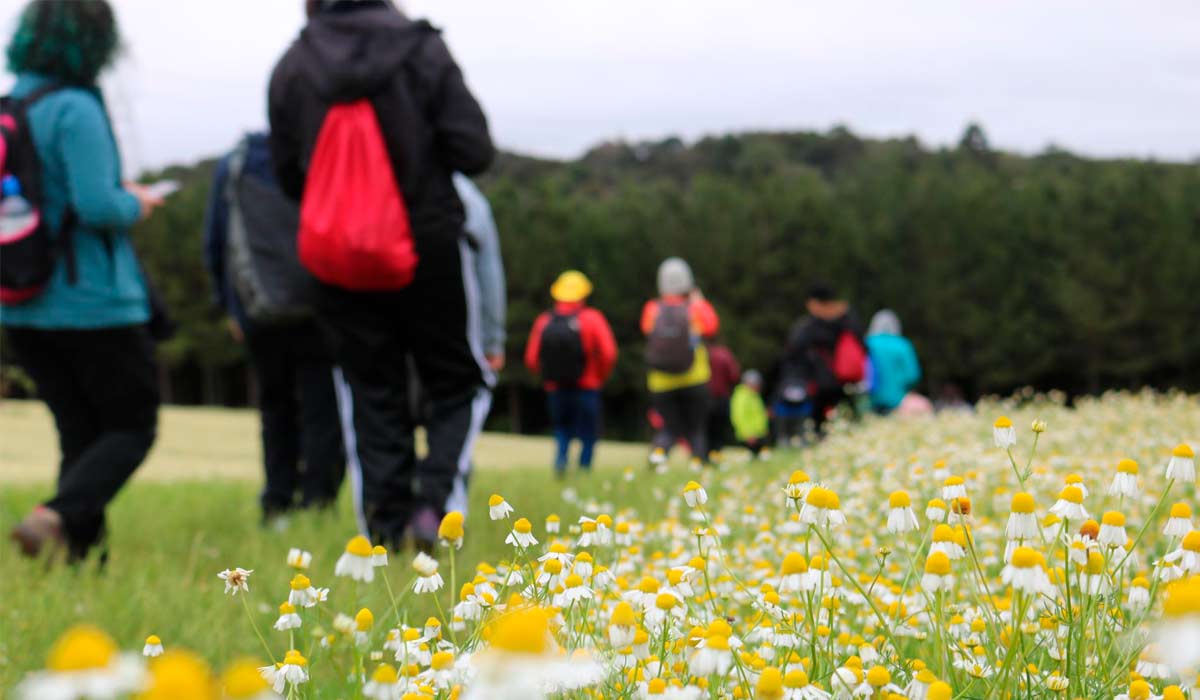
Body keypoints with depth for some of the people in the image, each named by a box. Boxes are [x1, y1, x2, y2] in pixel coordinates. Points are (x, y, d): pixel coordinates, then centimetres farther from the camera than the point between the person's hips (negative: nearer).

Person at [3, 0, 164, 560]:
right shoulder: (75, 109, -17)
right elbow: (97, 205, -24)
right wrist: (134, 205, -2)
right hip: (95, 304, -7)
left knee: (79, 431, 15)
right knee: (131, 427, 5)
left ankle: (83, 549, 11)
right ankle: (56, 517, -16)